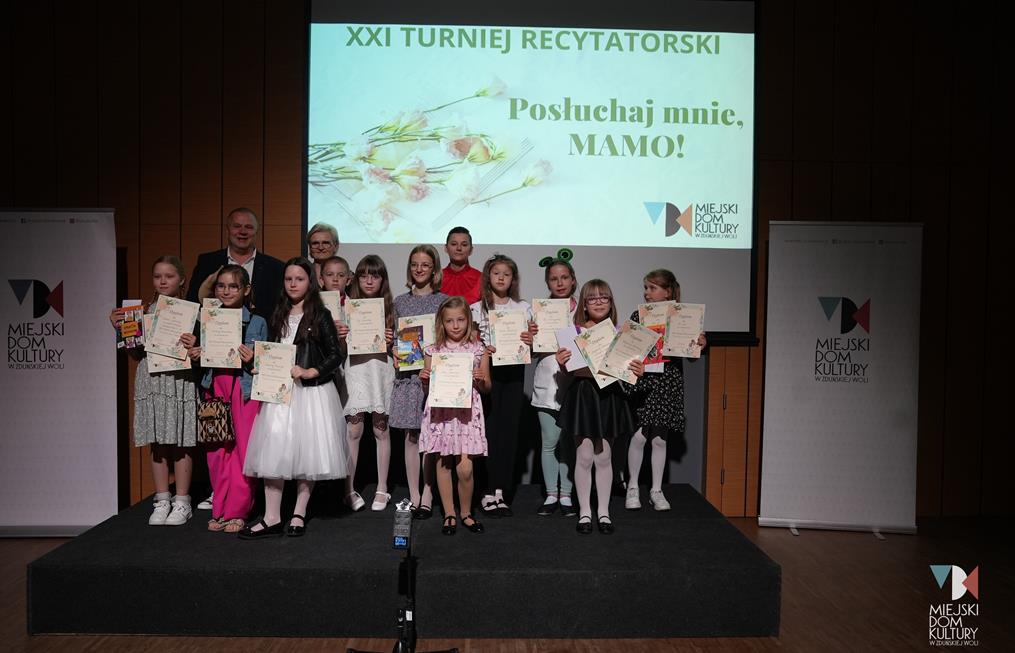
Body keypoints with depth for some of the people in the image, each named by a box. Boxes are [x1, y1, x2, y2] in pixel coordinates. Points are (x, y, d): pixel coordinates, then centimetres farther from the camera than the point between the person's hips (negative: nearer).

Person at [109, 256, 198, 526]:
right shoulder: (145, 311, 9)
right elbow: (137, 354, 12)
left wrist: (193, 346, -22)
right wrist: (121, 329, 2)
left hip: (180, 380, -4)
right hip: (151, 380, 4)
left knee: (181, 443, 1)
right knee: (157, 444, 8)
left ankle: (182, 502, 12)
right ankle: (162, 501, 18)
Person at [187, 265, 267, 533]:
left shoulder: (257, 323, 1)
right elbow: (202, 359, 19)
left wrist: (252, 360, -15)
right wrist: (195, 356, -1)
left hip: (245, 391, -3)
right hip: (215, 389, 3)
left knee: (243, 451, -2)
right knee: (217, 452, 5)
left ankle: (237, 511, 8)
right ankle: (220, 510, 16)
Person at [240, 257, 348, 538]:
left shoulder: (320, 316, -1)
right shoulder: (277, 316, 12)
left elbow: (335, 355, -5)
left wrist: (309, 372, -15)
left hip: (311, 391, -3)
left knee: (307, 451, 3)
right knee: (273, 451, -2)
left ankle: (299, 515, 16)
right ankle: (272, 518, 3)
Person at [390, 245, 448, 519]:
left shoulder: (443, 301, 3)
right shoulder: (400, 301, 12)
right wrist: (395, 355, -3)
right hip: (407, 373, 2)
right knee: (411, 436, 4)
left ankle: (427, 497, 9)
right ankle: (413, 497, 12)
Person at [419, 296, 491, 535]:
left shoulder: (478, 349, 5)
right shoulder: (433, 350, 6)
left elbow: (487, 387, 11)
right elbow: (427, 387, 13)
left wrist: (481, 380, -10)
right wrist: (424, 378, -7)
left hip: (467, 410, -1)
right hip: (440, 411, 1)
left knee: (465, 467, -7)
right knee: (443, 463, 5)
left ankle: (466, 512, 15)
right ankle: (449, 514, 20)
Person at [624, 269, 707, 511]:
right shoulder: (637, 316, 2)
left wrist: (699, 345, -14)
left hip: (668, 382, 0)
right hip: (642, 379, 0)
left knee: (660, 438, 4)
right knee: (639, 435, -3)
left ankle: (656, 490, 18)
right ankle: (633, 486, 16)